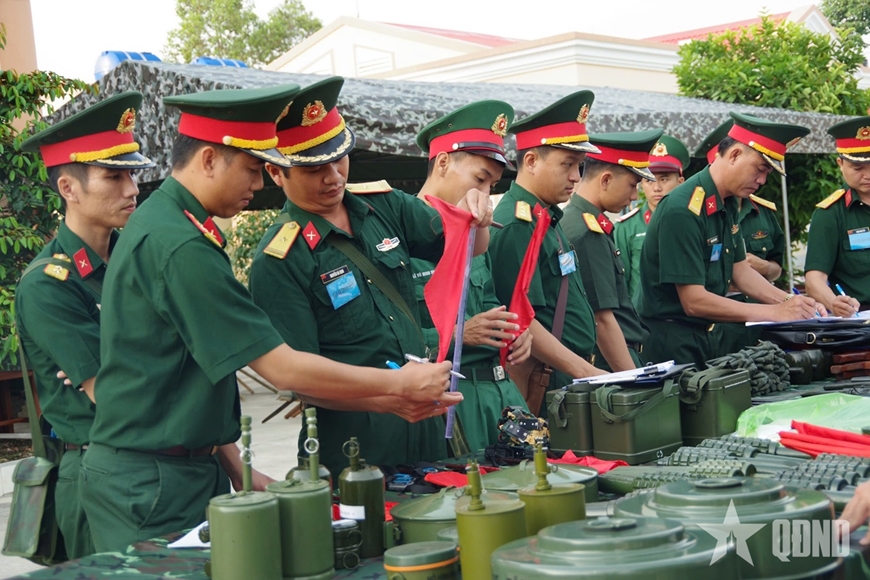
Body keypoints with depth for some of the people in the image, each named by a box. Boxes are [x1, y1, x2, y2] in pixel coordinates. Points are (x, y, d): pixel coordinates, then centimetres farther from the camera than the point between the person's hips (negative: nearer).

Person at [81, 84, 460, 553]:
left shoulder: (158, 223, 10)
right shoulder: (180, 246, -22)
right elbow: (284, 369, -21)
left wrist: (235, 468, 11)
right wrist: (401, 383, -11)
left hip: (191, 467, 9)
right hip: (150, 483, -9)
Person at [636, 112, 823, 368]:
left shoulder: (728, 204, 4)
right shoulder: (682, 211, -23)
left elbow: (740, 270, 14)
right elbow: (694, 301, -25)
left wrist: (789, 301, -2)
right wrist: (776, 313, -22)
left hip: (711, 335, 9)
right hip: (673, 342, -8)